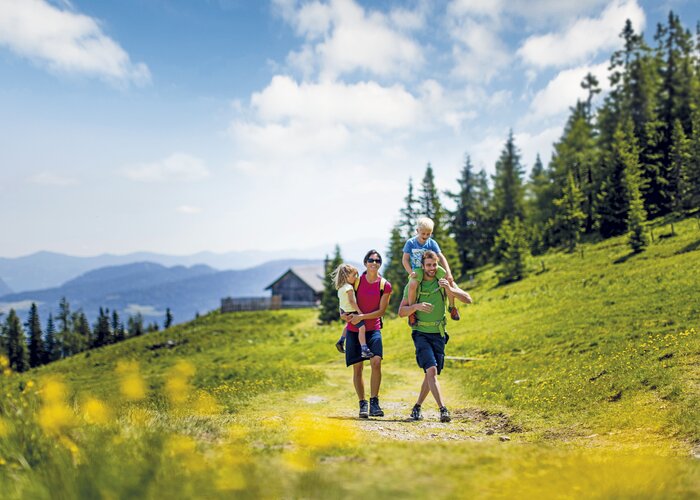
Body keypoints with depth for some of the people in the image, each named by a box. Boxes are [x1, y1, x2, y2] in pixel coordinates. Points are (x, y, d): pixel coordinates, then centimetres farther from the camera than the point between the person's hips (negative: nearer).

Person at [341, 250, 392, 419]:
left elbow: (381, 311, -6)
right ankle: (363, 404, 12)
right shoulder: (357, 281, 0)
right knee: (357, 368, 1)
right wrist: (345, 314, -9)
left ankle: (374, 402, -10)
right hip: (354, 330, 1)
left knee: (376, 362, -19)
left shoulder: (385, 285, -3)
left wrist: (362, 317, -16)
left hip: (373, 329, -1)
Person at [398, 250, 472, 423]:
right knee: (431, 370, -20)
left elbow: (468, 300, -5)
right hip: (421, 333, -3)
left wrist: (450, 290, -22)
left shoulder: (445, 282, 2)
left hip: (438, 334, 3)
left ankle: (417, 408, 25)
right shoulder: (413, 285, 0)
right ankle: (443, 409, -24)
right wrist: (416, 306, -22)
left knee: (431, 373, 8)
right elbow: (401, 312, -2)